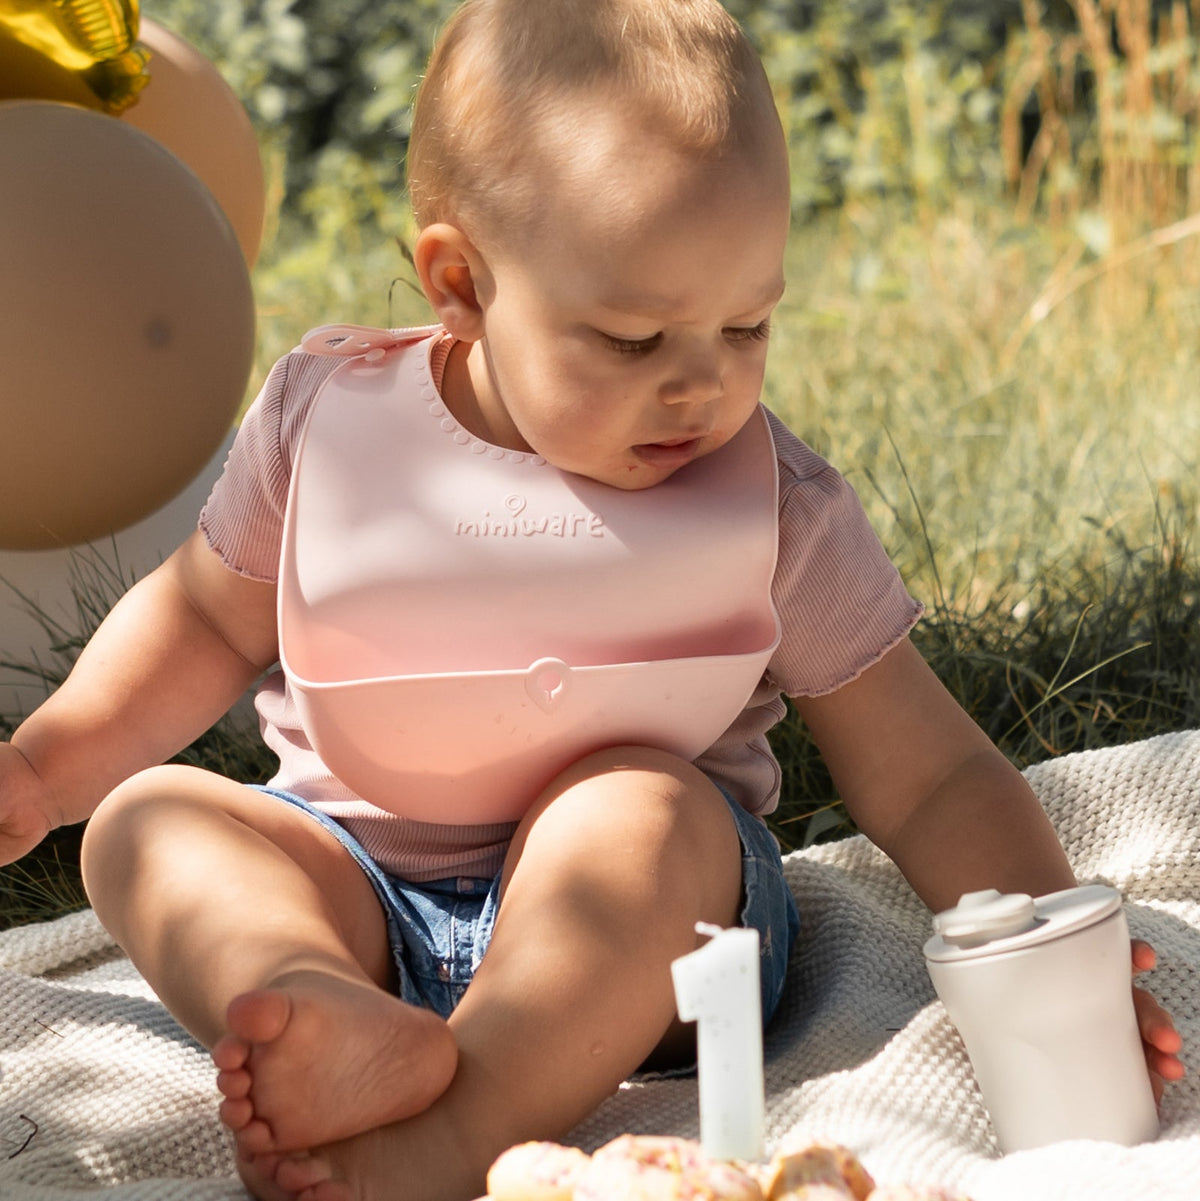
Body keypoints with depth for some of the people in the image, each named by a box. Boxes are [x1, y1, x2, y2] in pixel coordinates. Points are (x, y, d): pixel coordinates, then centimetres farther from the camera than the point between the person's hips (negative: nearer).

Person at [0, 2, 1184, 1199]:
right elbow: (207, 619, 14)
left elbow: (933, 778, -6)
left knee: (646, 807, -32)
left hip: (634, 945, -2)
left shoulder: (778, 512, -7)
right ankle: (335, 1021, -48)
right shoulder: (325, 422, -4)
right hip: (352, 896, 3)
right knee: (144, 818, -19)